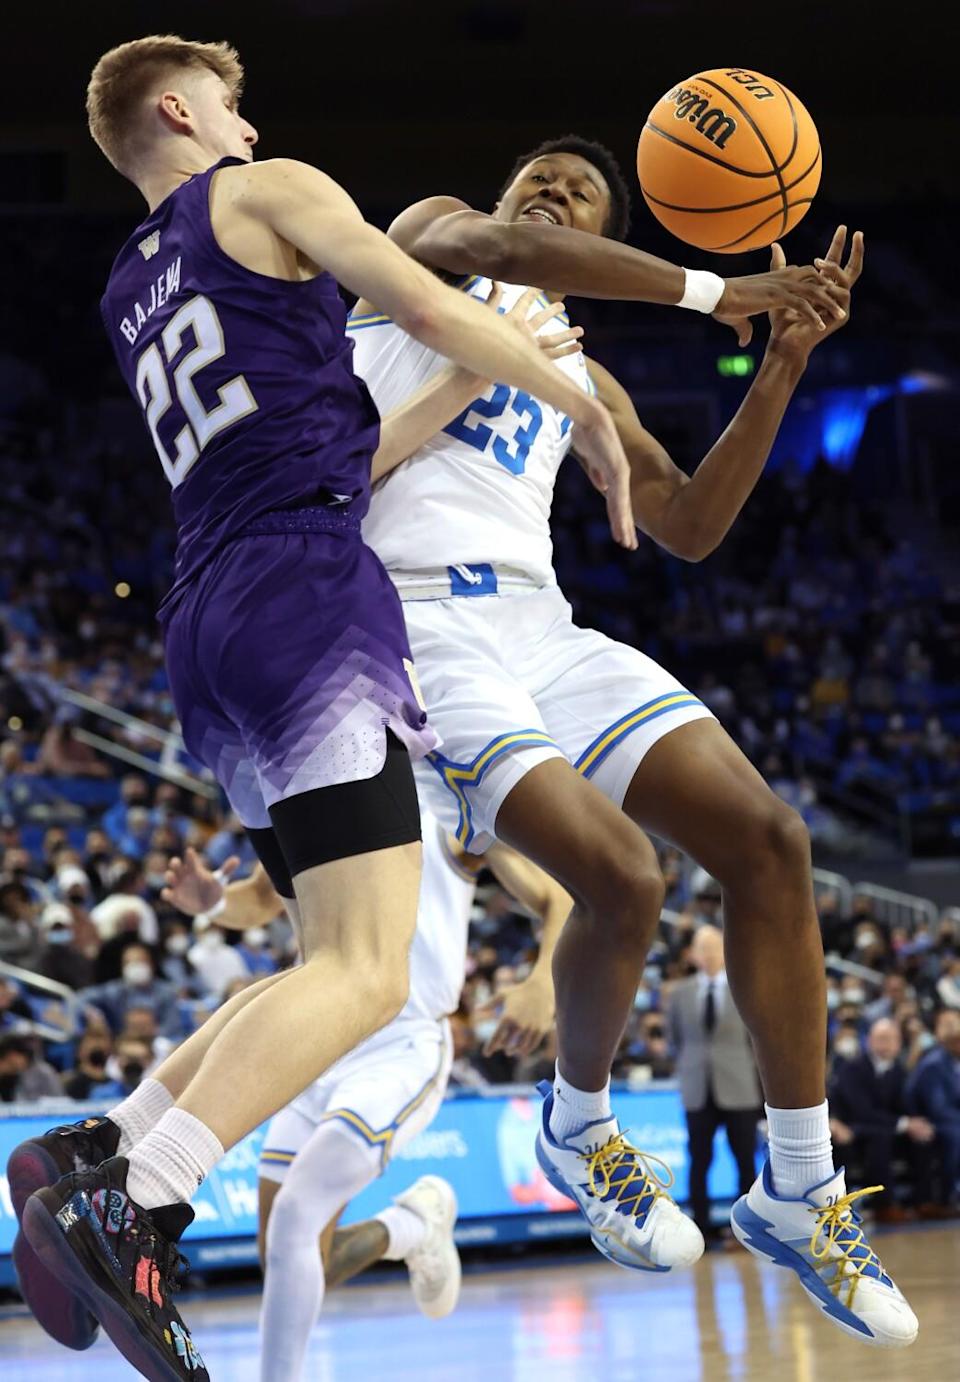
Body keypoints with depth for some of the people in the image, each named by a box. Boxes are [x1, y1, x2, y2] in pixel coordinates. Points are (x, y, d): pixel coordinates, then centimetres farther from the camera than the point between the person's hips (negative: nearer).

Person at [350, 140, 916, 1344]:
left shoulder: (577, 377, 28)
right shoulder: (430, 236, 11)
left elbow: (688, 528, 21)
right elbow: (496, 249, -14)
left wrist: (781, 368, 12)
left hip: (541, 633, 7)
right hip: (417, 625, -7)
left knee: (766, 838, -8)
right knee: (619, 875, -25)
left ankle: (798, 1192, 2)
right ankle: (578, 1129, 6)